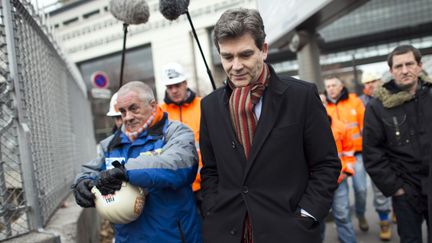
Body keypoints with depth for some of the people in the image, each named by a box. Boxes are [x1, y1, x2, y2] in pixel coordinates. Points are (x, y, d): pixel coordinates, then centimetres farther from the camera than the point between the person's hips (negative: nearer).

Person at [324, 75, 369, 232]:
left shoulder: (354, 101, 1)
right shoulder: (324, 106, 2)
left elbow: (365, 125, 1)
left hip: (356, 152, 0)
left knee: (360, 187, 1)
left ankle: (361, 215, 27)